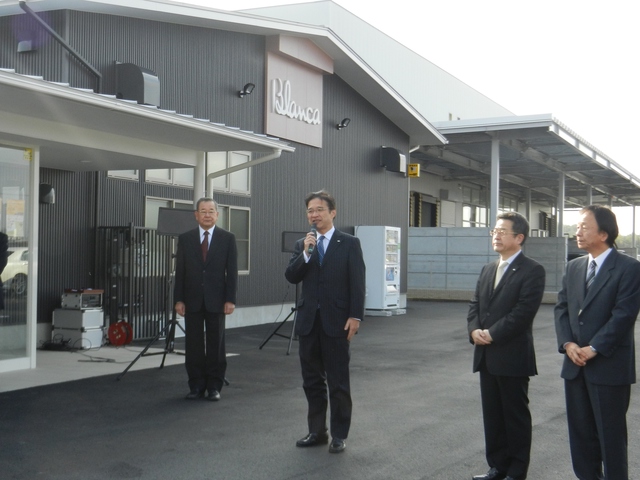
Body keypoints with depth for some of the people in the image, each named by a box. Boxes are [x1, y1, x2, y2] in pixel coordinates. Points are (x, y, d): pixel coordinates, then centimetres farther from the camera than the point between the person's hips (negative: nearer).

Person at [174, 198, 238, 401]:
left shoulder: (228, 238, 2)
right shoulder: (185, 238, 6)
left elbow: (232, 271, 0)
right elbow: (180, 271, 5)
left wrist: (230, 299, -7)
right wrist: (178, 299, -1)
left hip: (216, 300, -1)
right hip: (192, 300, 1)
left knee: (216, 344, 4)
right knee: (193, 344, 4)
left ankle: (214, 386, 13)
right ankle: (196, 385, 14)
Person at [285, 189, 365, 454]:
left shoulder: (349, 243, -2)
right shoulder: (302, 244, 10)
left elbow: (357, 283, -5)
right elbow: (291, 276, -1)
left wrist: (355, 316, -12)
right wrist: (305, 253, -14)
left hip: (336, 321, -4)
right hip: (308, 320, 4)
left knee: (338, 382, 2)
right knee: (312, 381, 11)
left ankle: (339, 435, 14)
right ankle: (317, 431, 22)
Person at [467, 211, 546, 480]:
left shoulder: (532, 271, -8)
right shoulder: (487, 270, 16)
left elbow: (523, 312, -17)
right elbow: (475, 305, 13)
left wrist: (492, 334, -17)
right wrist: (474, 330, -6)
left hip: (513, 355, -7)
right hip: (486, 355, 7)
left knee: (516, 415, 4)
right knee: (492, 414, 12)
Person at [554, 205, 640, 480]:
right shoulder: (573, 267, 11)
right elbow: (561, 308, 9)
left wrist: (593, 349, -16)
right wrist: (568, 343, -6)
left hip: (609, 366, -6)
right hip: (575, 365, 6)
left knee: (611, 434, 3)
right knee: (580, 431, 13)